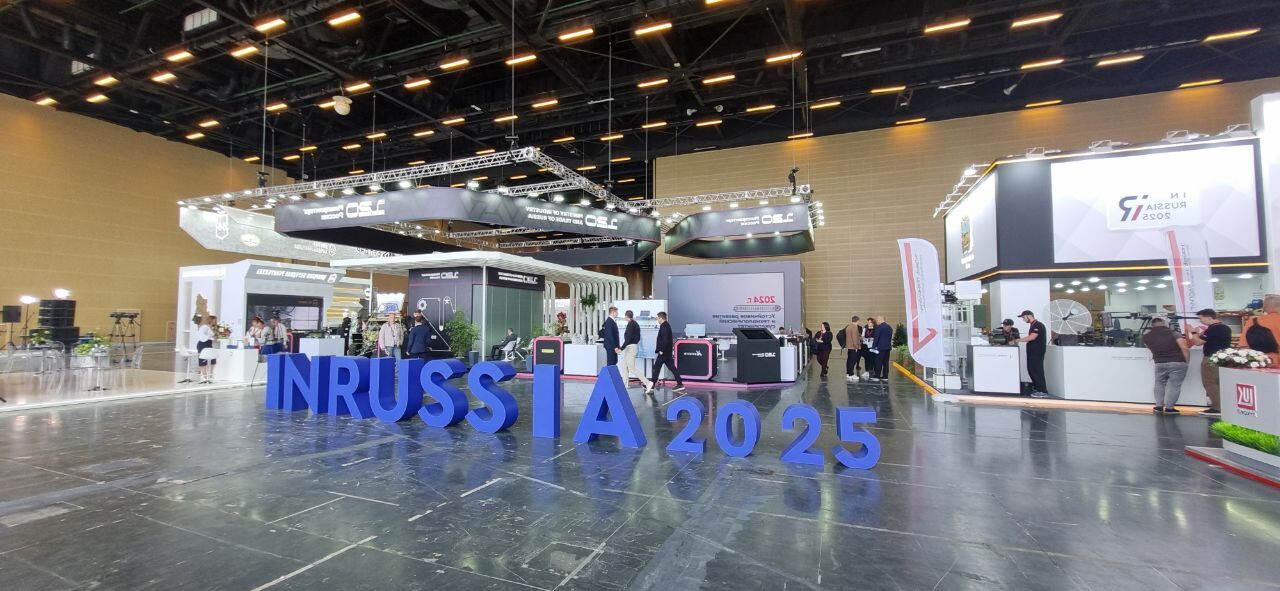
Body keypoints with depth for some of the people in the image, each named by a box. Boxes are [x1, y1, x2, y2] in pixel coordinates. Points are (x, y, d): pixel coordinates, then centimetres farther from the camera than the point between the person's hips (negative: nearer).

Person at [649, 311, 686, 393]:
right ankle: (680, 384, 9)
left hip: (663, 352, -10)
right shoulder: (667, 326, 14)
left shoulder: (664, 327, -17)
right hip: (668, 352, 10)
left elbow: (665, 340, -25)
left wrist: (661, 350, -19)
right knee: (672, 367, 10)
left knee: (656, 368, -2)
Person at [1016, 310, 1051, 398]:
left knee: (1037, 371, -6)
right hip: (1032, 351, 10)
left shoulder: (1038, 325, -14)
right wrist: (1018, 340, 8)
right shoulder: (1032, 325, 15)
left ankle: (1043, 392, -1)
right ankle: (1037, 388, 23)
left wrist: (1017, 340, -20)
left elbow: (1031, 337, -23)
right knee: (1031, 370, 14)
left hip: (1037, 352, -10)